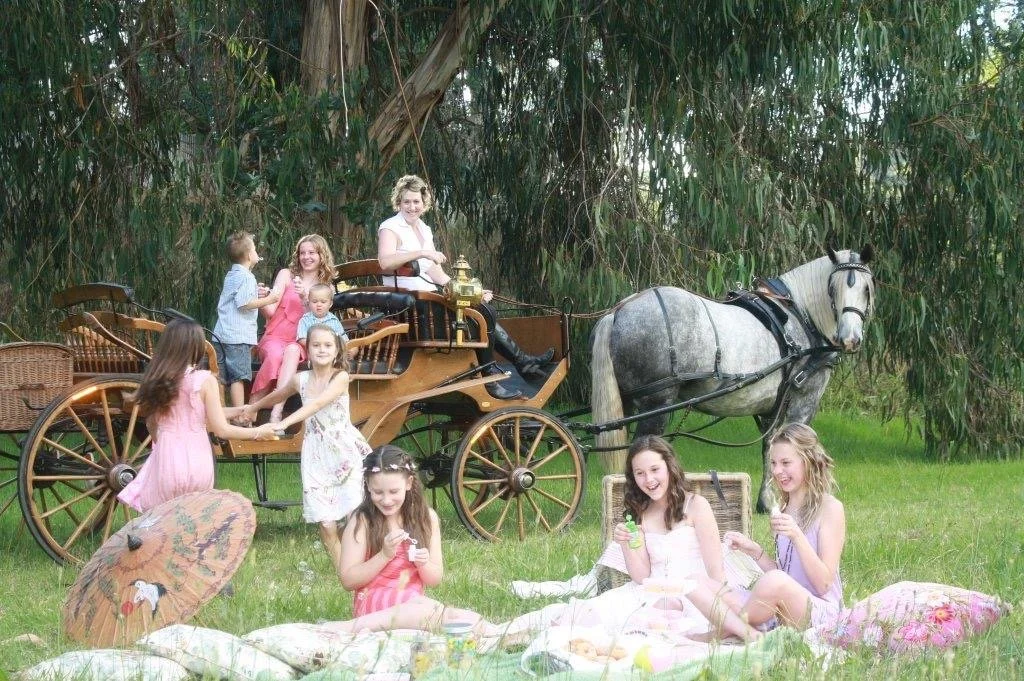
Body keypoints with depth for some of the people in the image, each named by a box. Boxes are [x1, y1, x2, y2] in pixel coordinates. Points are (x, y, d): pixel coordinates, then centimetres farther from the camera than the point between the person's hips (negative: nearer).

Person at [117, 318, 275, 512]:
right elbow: (221, 430, -6)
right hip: (197, 465, -2)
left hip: (166, 462, 2)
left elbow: (152, 426, 10)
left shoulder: (156, 381, 2)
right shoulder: (205, 380, -8)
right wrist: (257, 433, 7)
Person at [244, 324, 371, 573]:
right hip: (316, 453, 3)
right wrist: (254, 407, 44)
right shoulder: (300, 380, 3)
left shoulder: (341, 377, -9)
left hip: (344, 450, -3)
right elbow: (277, 395, 25)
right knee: (326, 523, -4)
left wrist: (283, 423, -36)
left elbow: (318, 404, -26)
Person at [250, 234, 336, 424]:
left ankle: (276, 414, -48)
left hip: (299, 342, 1)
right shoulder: (286, 275, 8)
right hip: (274, 338, -1)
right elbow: (271, 310, -2)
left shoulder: (326, 288, 13)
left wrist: (304, 297, -17)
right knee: (275, 354, -37)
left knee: (292, 351, -36)